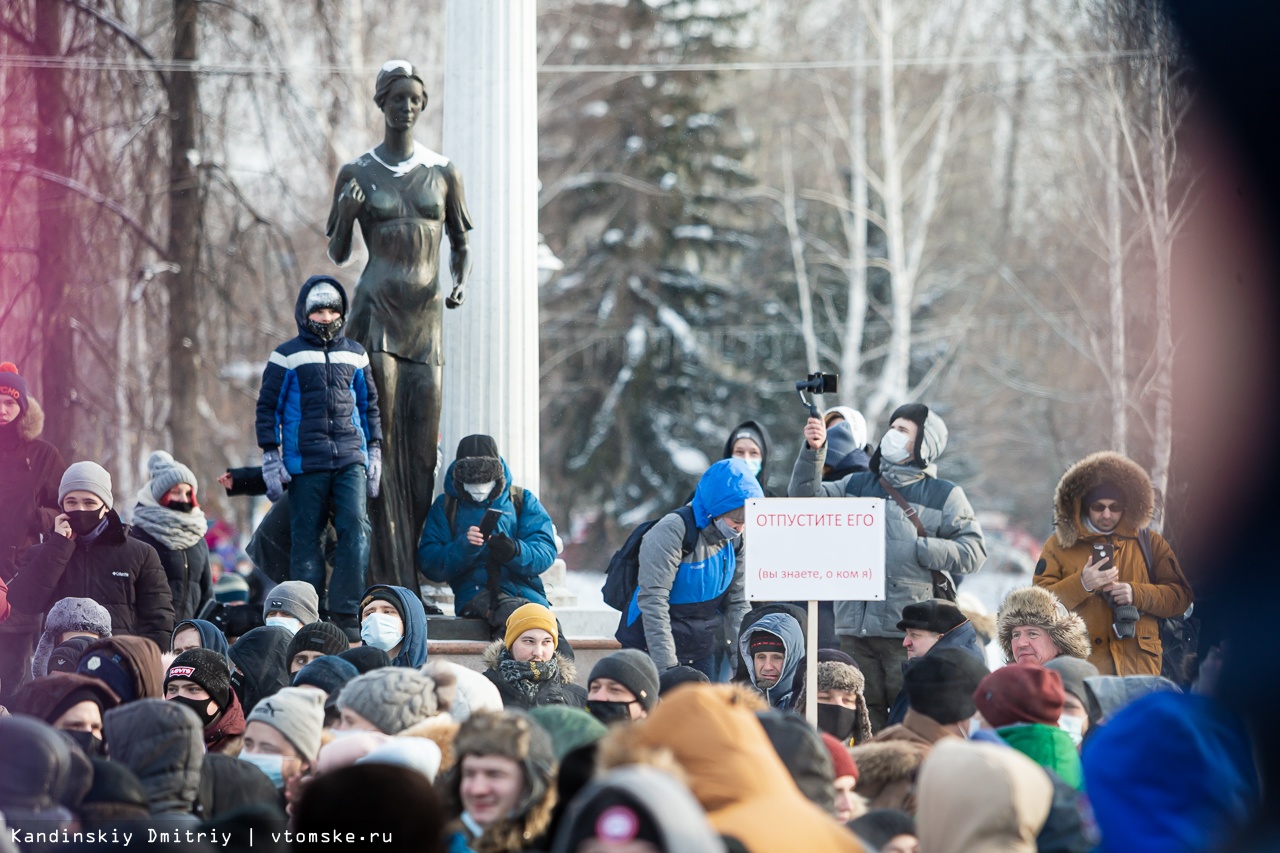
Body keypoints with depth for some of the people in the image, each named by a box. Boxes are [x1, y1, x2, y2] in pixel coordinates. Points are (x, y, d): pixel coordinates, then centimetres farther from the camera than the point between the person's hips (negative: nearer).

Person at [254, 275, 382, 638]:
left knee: (355, 527, -13)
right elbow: (267, 407, 4)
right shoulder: (287, 356, 3)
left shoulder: (354, 354, 14)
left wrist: (374, 451, 17)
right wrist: (271, 459, -1)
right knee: (307, 539, 0)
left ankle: (345, 613, -11)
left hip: (350, 458, 2)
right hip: (305, 462, -2)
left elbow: (369, 404, 22)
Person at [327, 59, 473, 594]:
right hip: (376, 314, -2)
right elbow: (337, 253, 9)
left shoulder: (443, 173, 10)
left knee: (423, 445, 0)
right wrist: (345, 213, -11)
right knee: (381, 440, -7)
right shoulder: (357, 173, 5)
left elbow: (461, 245, 17)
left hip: (426, 317, 3)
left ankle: (415, 567, 5)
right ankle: (391, 576, -8)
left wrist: (460, 283, -3)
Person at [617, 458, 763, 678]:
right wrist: (666, 667, -26)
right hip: (650, 650, -6)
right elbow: (653, 602, -23)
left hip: (701, 655, 6)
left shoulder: (735, 541, 2)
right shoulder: (671, 532, -19)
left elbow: (737, 604, 8)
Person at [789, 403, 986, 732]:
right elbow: (805, 498, 8)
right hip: (854, 630, 4)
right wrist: (813, 451, -5)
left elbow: (973, 552, -1)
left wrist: (915, 550, -10)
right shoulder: (857, 485, 18)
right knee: (862, 719, 4)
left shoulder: (944, 495, 7)